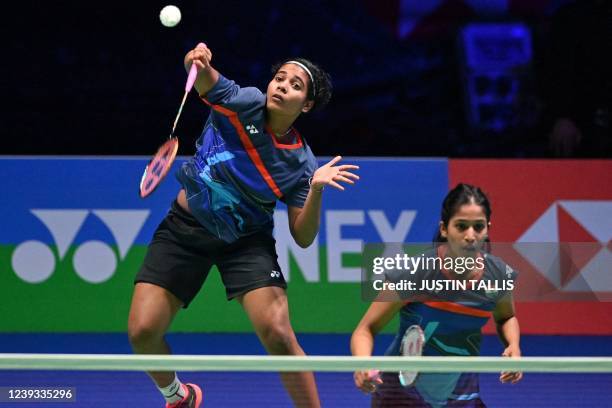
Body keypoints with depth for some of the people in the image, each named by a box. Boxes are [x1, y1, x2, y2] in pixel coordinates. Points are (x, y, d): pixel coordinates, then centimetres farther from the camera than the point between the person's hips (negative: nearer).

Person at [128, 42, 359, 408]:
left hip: (246, 240, 0)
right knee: (143, 332, -9)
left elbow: (303, 237, -8)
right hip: (186, 226, 0)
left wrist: (317, 189, -25)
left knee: (278, 334, -21)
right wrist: (198, 59, -49)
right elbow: (201, 75, -24)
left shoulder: (301, 164, -9)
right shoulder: (243, 103, -12)